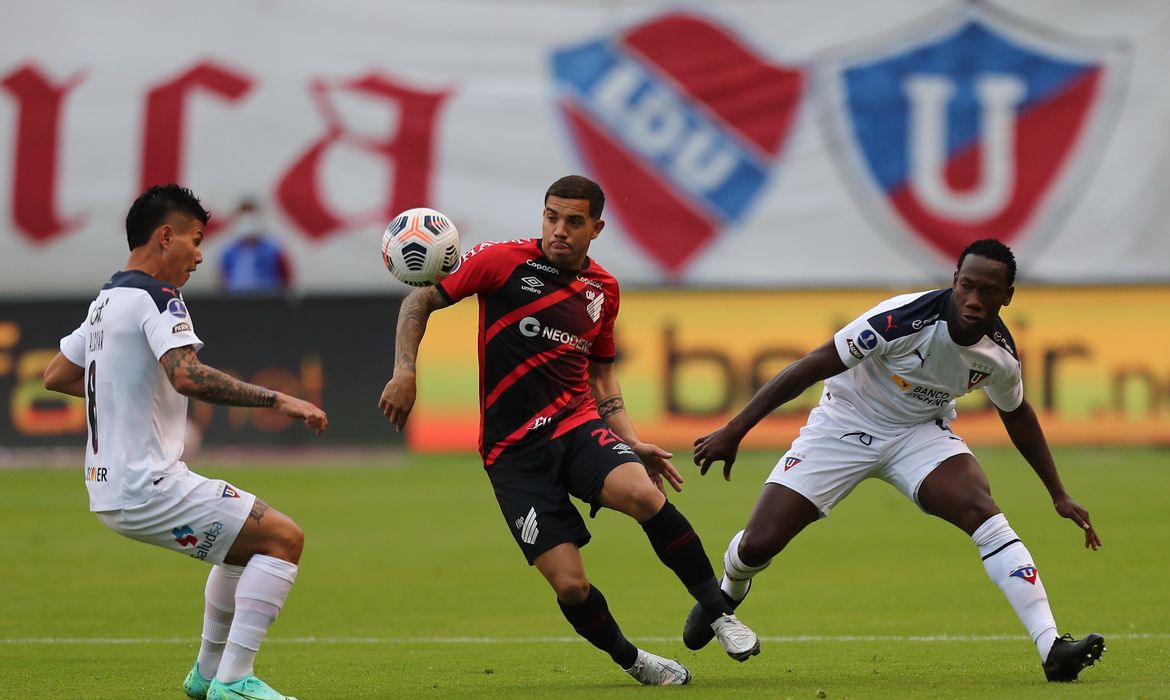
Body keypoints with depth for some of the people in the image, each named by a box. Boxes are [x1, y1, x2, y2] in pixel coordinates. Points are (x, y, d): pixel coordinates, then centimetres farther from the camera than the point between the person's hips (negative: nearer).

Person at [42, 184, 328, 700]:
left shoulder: (107, 300, 16)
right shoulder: (155, 298, -14)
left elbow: (57, 376, 26)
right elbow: (187, 374, -30)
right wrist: (278, 401, -29)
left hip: (111, 486, 10)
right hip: (148, 488, -10)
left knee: (248, 538, 28)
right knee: (283, 538, -11)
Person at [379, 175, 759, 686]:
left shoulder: (603, 289, 10)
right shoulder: (502, 261, -4)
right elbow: (421, 300, 2)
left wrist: (632, 442, 10)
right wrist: (404, 371, -12)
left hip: (578, 425, 2)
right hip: (513, 452, -2)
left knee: (643, 493, -31)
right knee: (569, 584, -13)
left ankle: (719, 613, -17)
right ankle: (631, 661, 16)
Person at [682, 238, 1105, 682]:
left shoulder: (1002, 357, -15)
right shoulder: (903, 320, -31)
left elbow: (1017, 415, 9)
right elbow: (812, 367, -24)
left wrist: (1059, 495, 12)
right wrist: (734, 430, -23)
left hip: (921, 433, 3)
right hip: (846, 425, -2)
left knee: (984, 513, -25)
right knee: (759, 543, -9)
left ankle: (1052, 649, -30)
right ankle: (730, 591, 31)